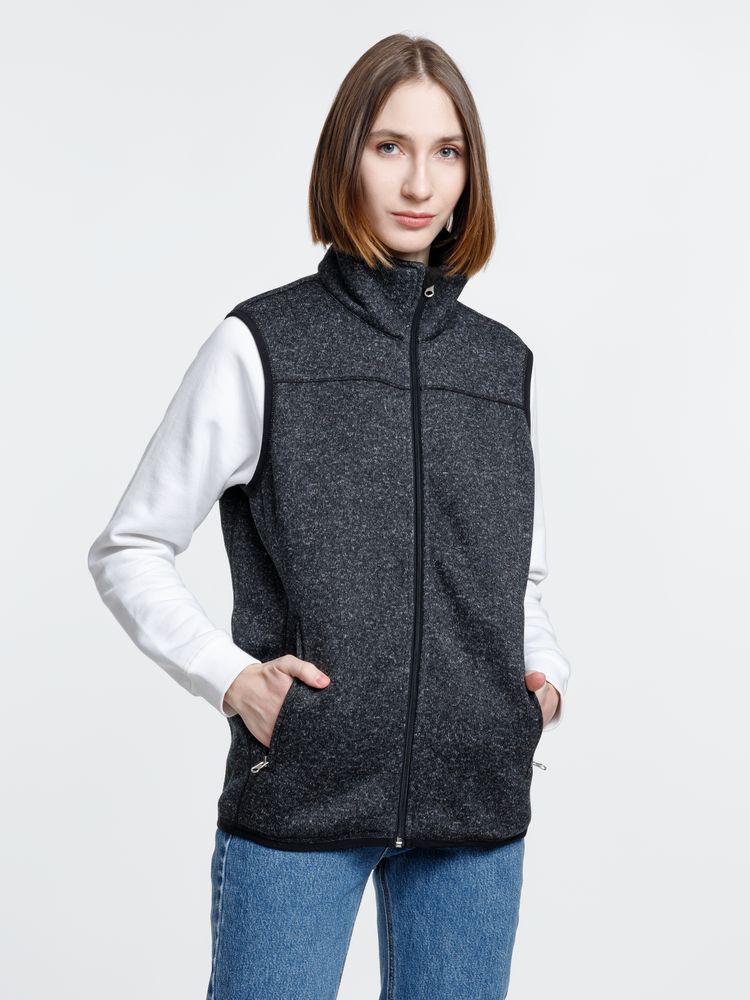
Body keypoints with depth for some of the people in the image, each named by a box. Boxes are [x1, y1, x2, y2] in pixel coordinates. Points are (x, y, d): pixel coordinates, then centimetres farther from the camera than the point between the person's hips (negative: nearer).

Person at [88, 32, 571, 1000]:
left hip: (476, 807, 4)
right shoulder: (262, 345, -2)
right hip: (299, 800, -3)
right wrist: (232, 678, -11)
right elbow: (128, 550, 1)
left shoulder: (503, 363, 10)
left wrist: (545, 674, 4)